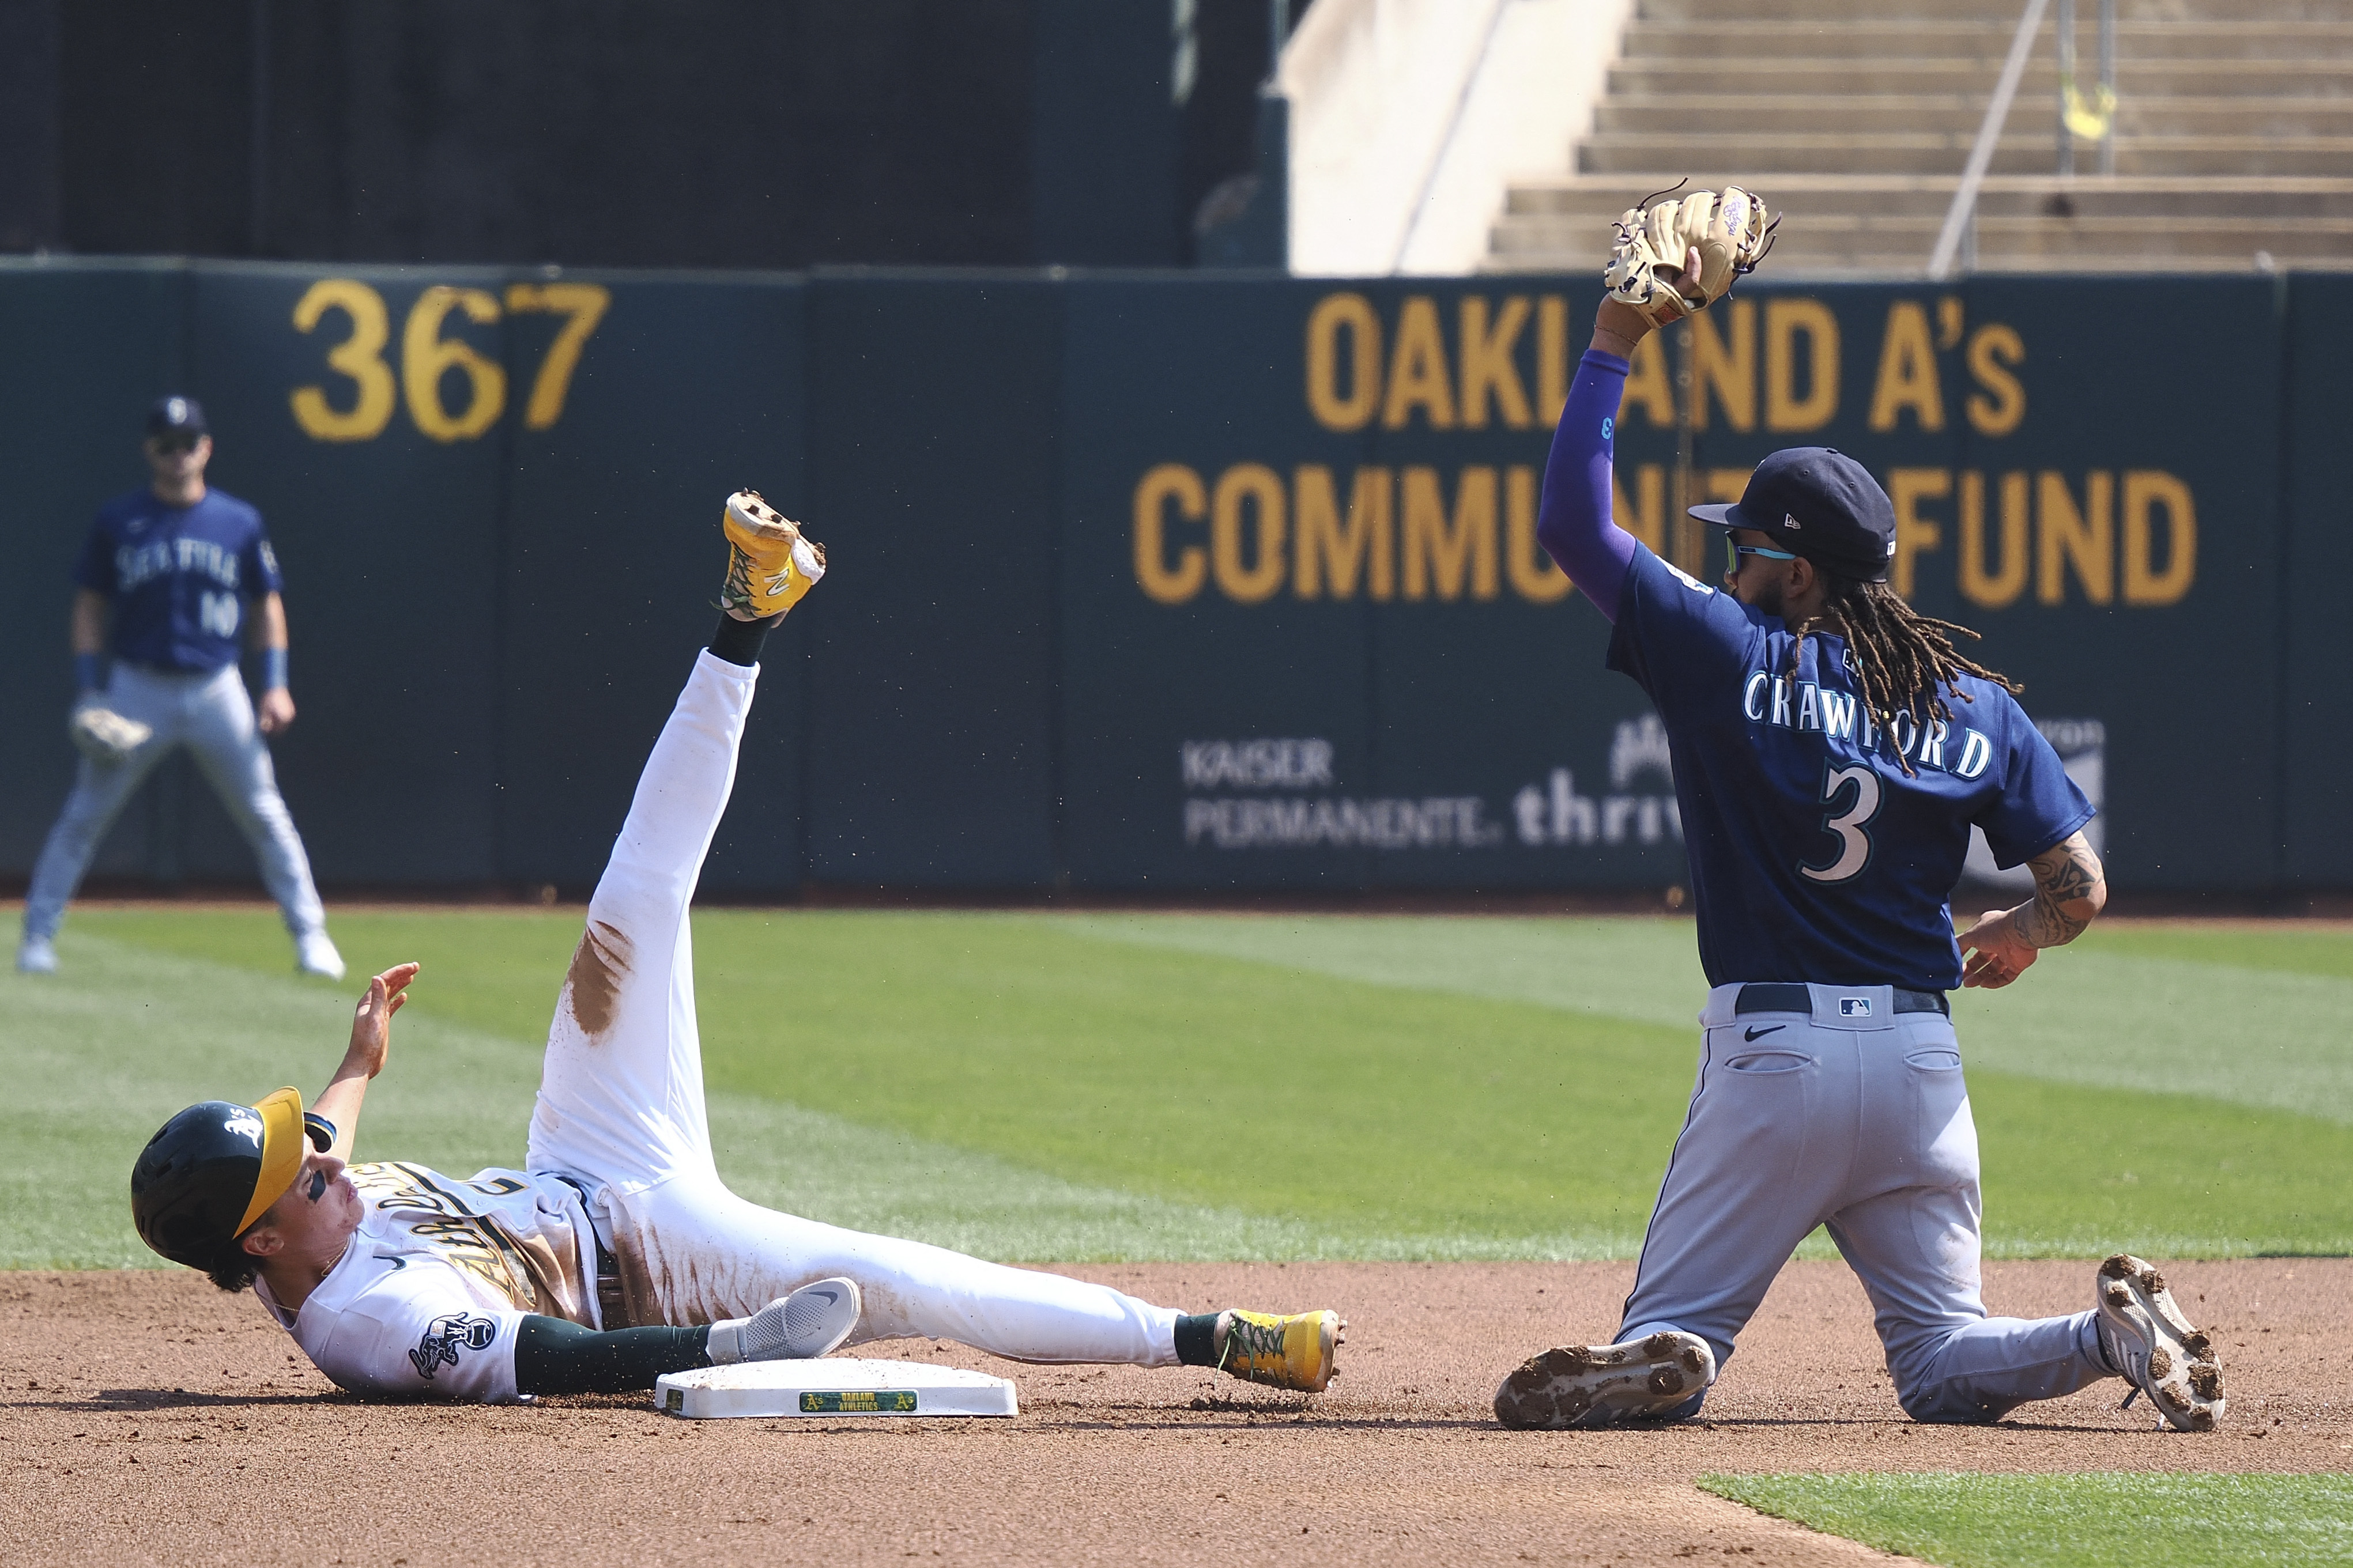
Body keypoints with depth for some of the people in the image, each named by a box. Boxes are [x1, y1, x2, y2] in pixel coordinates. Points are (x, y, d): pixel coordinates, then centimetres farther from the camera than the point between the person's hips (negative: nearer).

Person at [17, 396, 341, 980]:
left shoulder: (240, 522, 4)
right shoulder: (117, 521, 2)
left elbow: (266, 604, 10)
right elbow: (89, 607, 6)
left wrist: (276, 685, 0)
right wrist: (90, 690, -4)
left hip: (216, 691, 1)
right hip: (139, 687, -1)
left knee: (265, 815, 0)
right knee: (84, 814, -3)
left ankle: (310, 934, 7)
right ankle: (38, 935, 5)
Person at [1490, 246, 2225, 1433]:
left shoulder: (1732, 658, -4)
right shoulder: (1975, 706, 5)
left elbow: (1571, 525, -1)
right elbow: (2080, 889, 3)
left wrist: (1614, 342, 3)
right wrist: (2020, 932, 26)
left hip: (1772, 1054, -3)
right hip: (1923, 1057, 3)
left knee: (1671, 1334, 5)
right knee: (1942, 1366, 12)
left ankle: (1662, 1364, -31)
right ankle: (2112, 1335, -17)